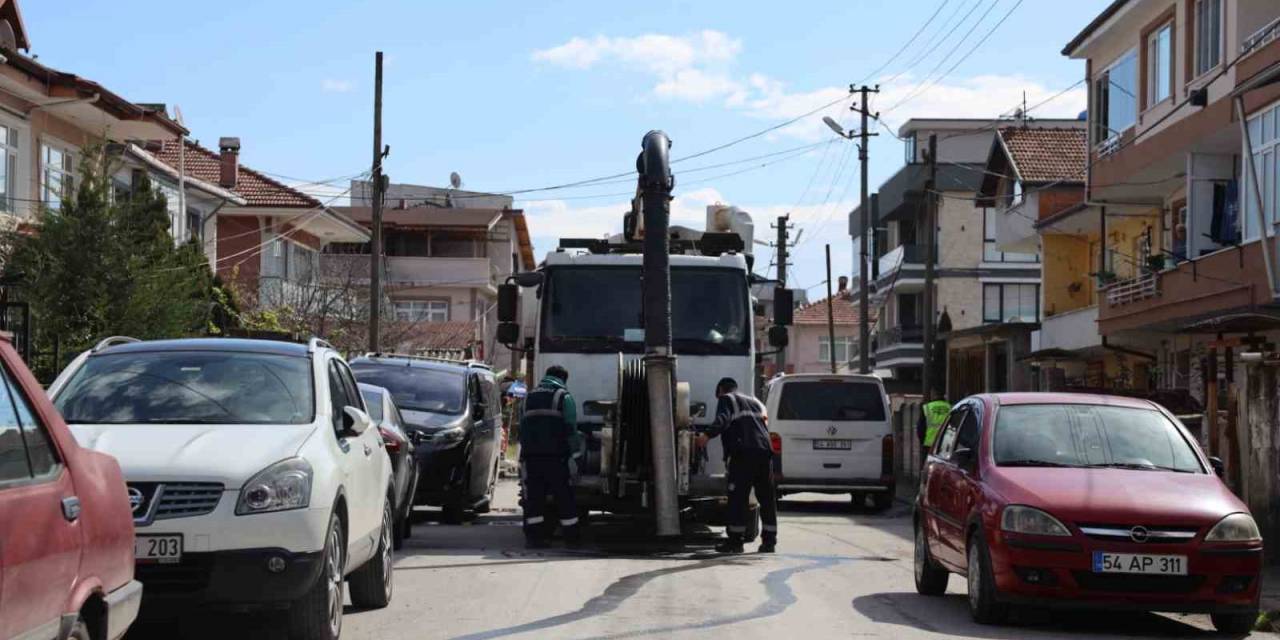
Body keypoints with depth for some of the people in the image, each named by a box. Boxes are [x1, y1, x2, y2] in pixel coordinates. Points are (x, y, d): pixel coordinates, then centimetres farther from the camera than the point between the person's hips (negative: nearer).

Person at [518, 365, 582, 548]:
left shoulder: (530, 396, 18)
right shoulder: (563, 396, 1)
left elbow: (523, 426, 19)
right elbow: (571, 428, -6)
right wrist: (574, 454, -6)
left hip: (530, 455, 4)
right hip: (556, 455, -4)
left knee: (534, 496, 3)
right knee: (564, 496, 3)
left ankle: (534, 535, -1)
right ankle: (571, 536, 8)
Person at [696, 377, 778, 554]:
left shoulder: (727, 399, 9)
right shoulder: (754, 402, 31)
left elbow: (723, 420, -11)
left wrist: (707, 435, -24)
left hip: (743, 454, -6)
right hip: (764, 452, 6)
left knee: (738, 498, -4)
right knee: (767, 498, 9)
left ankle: (735, 541, -5)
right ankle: (769, 540, 10)